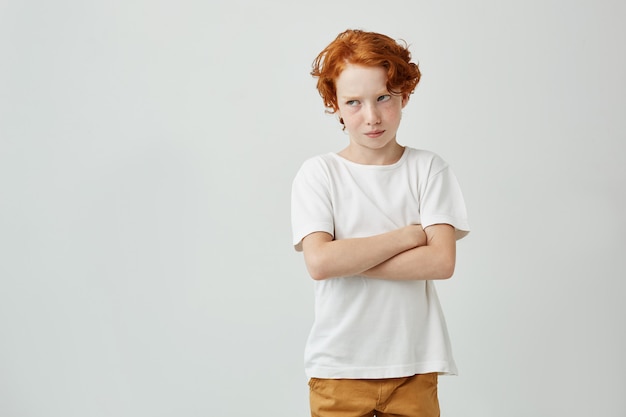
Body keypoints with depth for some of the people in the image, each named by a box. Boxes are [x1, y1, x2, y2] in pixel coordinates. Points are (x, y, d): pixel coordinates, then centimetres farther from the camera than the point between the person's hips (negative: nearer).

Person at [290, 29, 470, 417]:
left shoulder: (428, 169, 2)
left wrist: (349, 259, -14)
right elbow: (319, 262, -15)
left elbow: (442, 261, -10)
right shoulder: (318, 173, -2)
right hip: (338, 368, -1)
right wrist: (409, 234, -11)